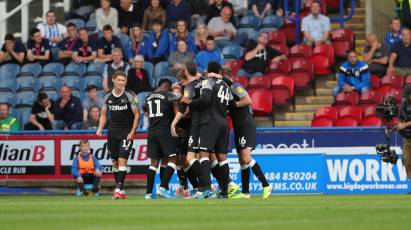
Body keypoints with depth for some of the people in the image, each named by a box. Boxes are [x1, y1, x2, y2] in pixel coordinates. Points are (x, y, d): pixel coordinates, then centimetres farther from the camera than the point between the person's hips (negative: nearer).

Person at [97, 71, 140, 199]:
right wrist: (100, 129, 0)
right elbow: (104, 115, 15)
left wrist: (132, 132, -12)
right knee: (115, 162, 7)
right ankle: (121, 191, 15)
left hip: (126, 133, -4)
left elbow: (136, 114, -5)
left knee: (122, 160, -15)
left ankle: (119, 188, -19)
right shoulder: (108, 97, 5)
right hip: (113, 133, 5)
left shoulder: (130, 96, -7)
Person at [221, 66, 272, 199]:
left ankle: (266, 185, -19)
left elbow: (248, 100, -20)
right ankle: (245, 192, 12)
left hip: (247, 125, -10)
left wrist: (233, 105, -16)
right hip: (239, 128, 10)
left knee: (245, 157, -19)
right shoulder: (229, 88, 20)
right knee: (242, 160, 9)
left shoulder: (234, 86, -8)